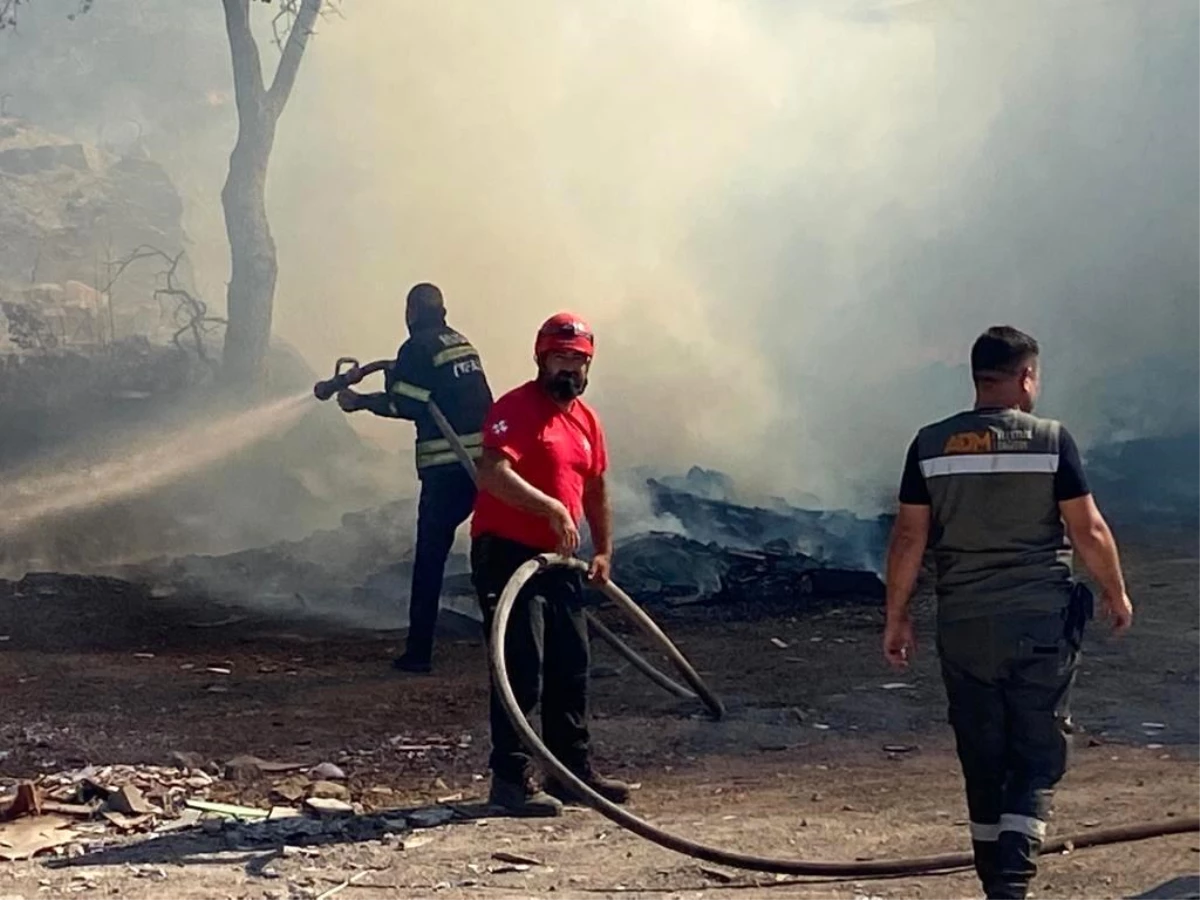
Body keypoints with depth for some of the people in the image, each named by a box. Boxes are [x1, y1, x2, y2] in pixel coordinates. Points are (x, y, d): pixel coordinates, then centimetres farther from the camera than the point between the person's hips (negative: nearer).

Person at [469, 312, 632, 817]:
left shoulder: (586, 420, 14)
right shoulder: (516, 408, -13)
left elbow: (595, 489, 25)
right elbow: (492, 473, -29)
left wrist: (604, 551, 20)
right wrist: (551, 508, -33)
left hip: (558, 559, 9)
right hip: (506, 553, -9)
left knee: (571, 668, 13)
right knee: (522, 669, -10)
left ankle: (573, 770, 24)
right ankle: (511, 779, -5)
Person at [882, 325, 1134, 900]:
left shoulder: (930, 445, 0)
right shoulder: (1051, 440, -6)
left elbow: (909, 538, 0)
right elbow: (1089, 531, -4)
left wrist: (896, 617, 9)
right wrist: (1116, 593, 11)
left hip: (963, 626, 3)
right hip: (1042, 622, -3)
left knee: (983, 762, 13)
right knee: (1038, 760, 3)